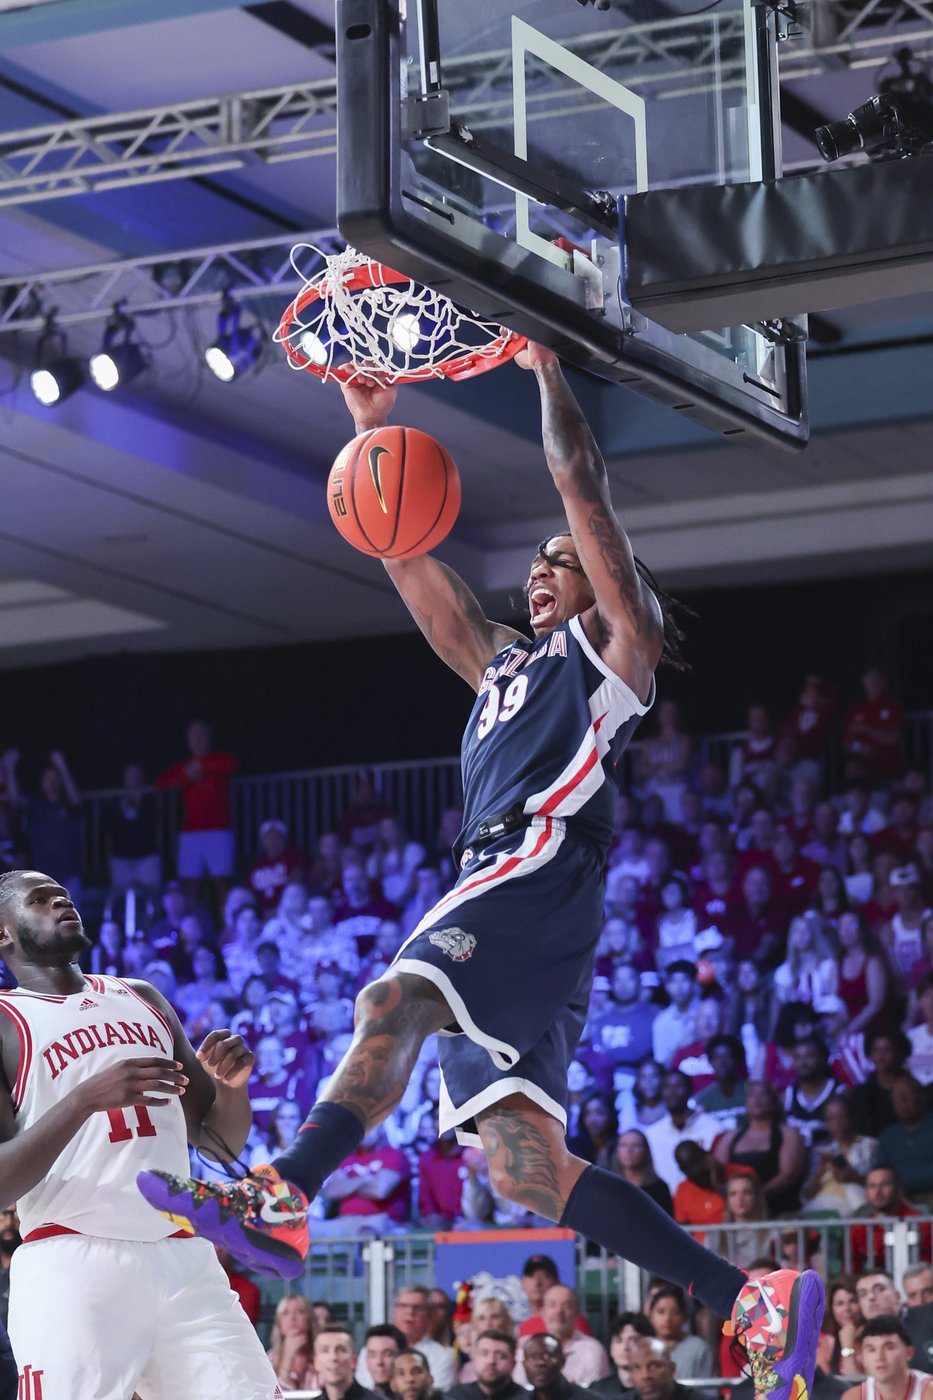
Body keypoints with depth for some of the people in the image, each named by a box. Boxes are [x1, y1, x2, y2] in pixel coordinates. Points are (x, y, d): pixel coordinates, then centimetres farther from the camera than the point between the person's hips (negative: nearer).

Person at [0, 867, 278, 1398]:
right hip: (72, 1263, -5)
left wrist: (233, 1084, 2)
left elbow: (222, 1142, 24)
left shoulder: (143, 1000, 21)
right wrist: (85, 1099, -20)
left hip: (183, 1257, 5)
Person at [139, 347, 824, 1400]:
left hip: (545, 859, -8)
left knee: (396, 999, -33)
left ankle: (284, 1198, -51)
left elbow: (579, 479, 7)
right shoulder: (503, 664, 35)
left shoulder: (612, 643, 15)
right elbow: (413, 568, 35)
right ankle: (755, 1302, -6)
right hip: (499, 890, 8)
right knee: (521, 1164, -4)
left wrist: (545, 364, 15)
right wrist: (373, 429, 33)